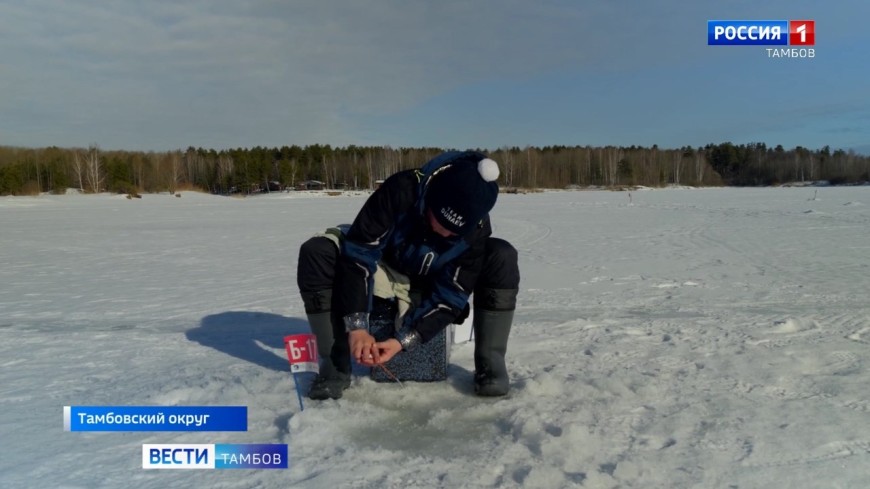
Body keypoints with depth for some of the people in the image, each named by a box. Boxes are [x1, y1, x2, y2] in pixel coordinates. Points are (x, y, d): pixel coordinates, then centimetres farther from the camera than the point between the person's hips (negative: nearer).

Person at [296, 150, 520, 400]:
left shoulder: (476, 230, -28)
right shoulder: (403, 190, -35)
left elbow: (449, 298, -23)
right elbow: (357, 254, -33)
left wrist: (403, 340, -33)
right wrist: (356, 327, -37)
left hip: (432, 283, 1)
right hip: (384, 267, 0)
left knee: (502, 257, -25)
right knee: (316, 252, -28)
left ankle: (490, 363, -14)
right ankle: (336, 363, -18)